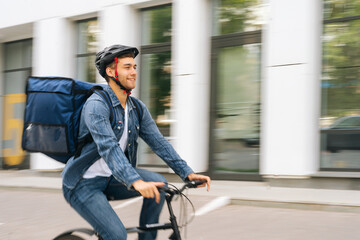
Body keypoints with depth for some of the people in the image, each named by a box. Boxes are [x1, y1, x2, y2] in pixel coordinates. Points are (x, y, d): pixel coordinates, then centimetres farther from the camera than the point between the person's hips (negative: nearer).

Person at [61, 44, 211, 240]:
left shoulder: (137, 108, 4)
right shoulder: (96, 105, -21)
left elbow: (158, 142, 1)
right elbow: (108, 147, -34)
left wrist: (188, 173, -11)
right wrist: (135, 182, -47)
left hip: (111, 180, 7)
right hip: (84, 184, -7)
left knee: (158, 182, -16)